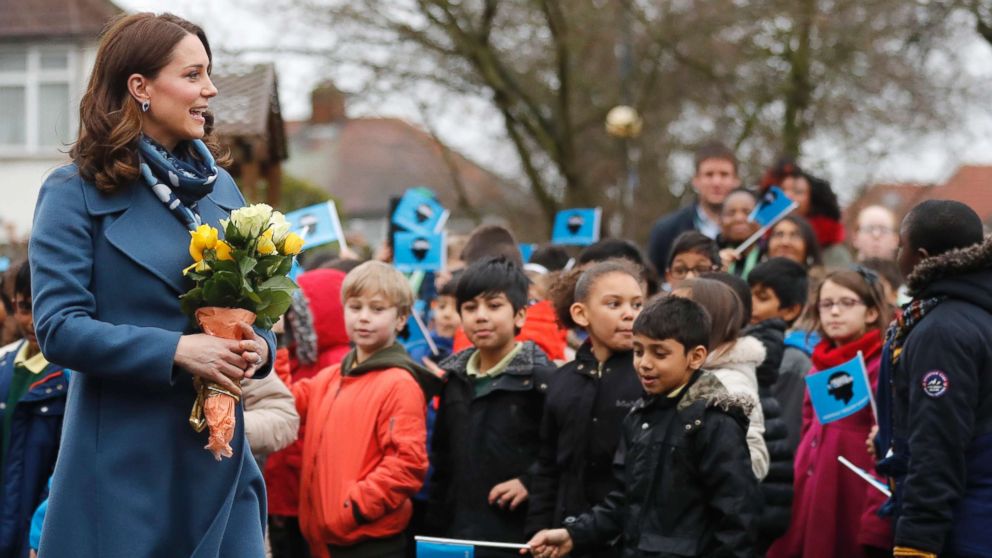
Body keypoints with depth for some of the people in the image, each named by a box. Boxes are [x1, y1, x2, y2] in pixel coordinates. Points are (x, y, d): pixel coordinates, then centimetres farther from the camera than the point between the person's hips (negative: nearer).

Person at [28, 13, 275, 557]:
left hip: (219, 457, 5)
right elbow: (58, 328, -12)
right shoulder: (76, 192, -4)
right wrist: (176, 351, -19)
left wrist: (259, 345, -4)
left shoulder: (220, 187, 13)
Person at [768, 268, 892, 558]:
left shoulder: (884, 368, -8)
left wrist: (876, 528, -19)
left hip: (853, 516, -7)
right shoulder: (820, 367, 16)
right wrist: (793, 507, 12)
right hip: (808, 510, 7)